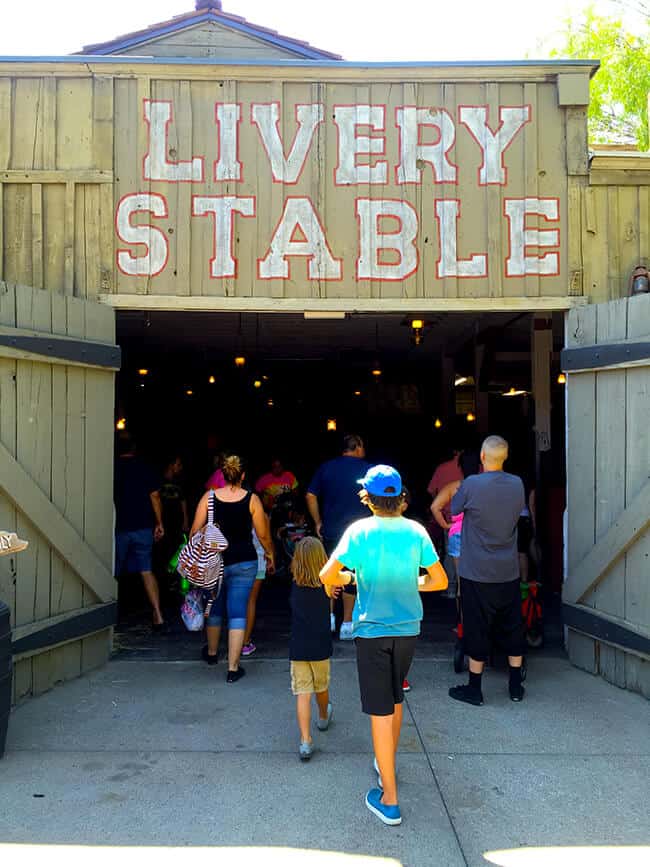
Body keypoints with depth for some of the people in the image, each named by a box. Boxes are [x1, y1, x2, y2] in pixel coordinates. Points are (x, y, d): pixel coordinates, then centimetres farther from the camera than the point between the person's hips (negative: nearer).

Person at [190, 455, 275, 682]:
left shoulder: (209, 497, -3)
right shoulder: (252, 499, -6)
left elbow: (195, 531, -3)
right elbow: (263, 535, -2)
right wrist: (270, 555, 16)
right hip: (244, 562, -2)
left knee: (214, 609, 21)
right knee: (238, 614, 1)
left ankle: (212, 653, 42)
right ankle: (233, 668, 0)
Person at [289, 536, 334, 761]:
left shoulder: (294, 585, -8)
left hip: (297, 648, -1)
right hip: (320, 647, 1)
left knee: (302, 693, 0)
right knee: (321, 687, 23)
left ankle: (305, 740, -7)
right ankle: (323, 717, 48)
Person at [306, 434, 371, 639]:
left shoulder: (326, 467, 5)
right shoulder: (368, 470, -3)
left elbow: (311, 496, 4)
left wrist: (318, 522, 10)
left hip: (330, 531, 3)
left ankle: (328, 618, 17)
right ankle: (347, 625, 9)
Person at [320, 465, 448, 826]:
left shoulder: (359, 531, -14)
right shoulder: (416, 531, -6)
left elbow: (327, 575, -16)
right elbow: (440, 581, -2)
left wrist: (343, 578, 6)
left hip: (372, 630, -3)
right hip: (408, 629, 4)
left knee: (381, 709, 2)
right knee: (396, 698, 23)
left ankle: (389, 799, 7)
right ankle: (387, 763, 44)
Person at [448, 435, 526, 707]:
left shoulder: (471, 484, -17)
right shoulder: (517, 484, -3)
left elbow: (453, 509, 0)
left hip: (477, 572, -4)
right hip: (508, 572, 4)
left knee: (477, 629, 5)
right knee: (512, 627, 15)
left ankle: (474, 689, 15)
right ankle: (516, 686, 24)